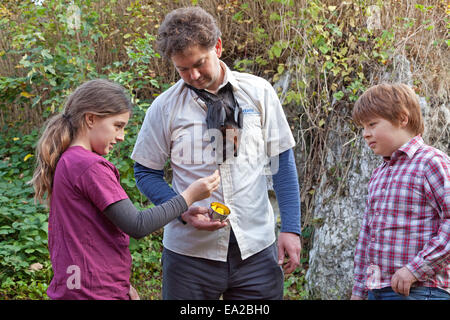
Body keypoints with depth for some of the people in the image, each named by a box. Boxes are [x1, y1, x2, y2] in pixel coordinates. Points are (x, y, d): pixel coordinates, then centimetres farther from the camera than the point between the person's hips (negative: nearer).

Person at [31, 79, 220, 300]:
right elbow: (137, 226, -18)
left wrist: (122, 285, 17)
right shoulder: (91, 167, -17)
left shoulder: (66, 162, 11)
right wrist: (189, 196, -11)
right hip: (96, 293, -9)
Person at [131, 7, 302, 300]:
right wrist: (183, 211, -12)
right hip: (190, 251, 0)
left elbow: (282, 162, 5)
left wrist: (291, 228, -1)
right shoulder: (165, 107, -2)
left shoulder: (259, 92, 1)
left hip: (256, 247, 1)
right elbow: (146, 173, 5)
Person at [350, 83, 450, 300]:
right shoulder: (379, 174, 17)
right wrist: (359, 289, 19)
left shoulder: (430, 162, -8)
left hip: (417, 290, -8)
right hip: (377, 290, 8)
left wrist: (416, 268, -21)